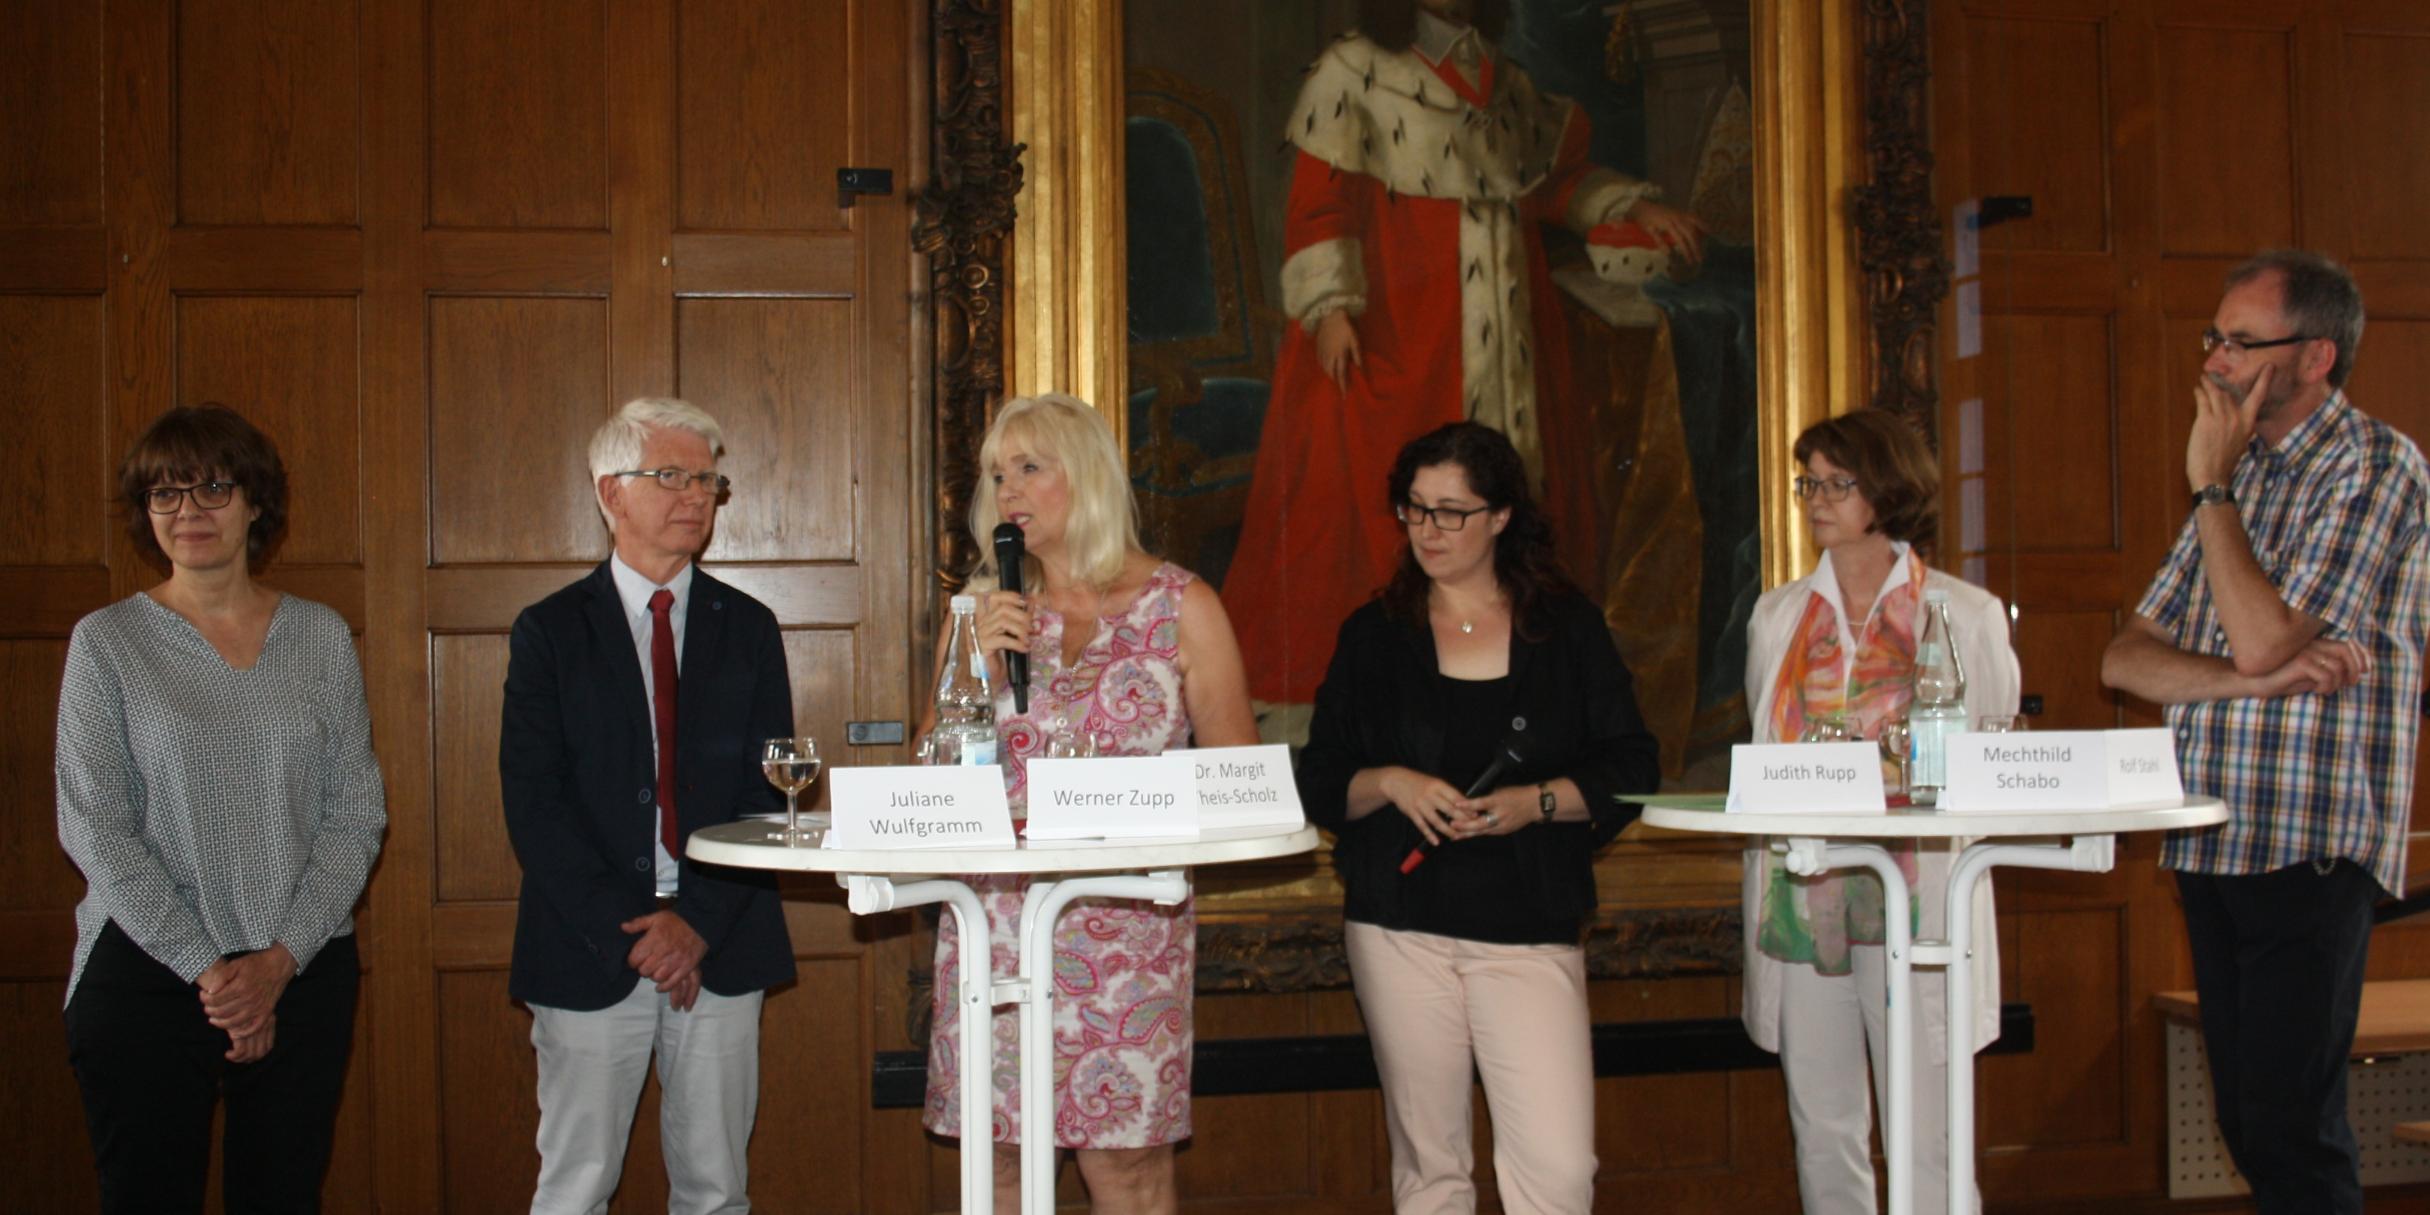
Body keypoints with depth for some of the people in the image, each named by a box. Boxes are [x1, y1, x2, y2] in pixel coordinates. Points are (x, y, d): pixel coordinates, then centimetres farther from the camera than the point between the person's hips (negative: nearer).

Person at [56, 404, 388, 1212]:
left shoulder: (321, 637, 6)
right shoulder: (107, 642, 0)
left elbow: (357, 812, 3)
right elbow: (92, 827, -5)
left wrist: (281, 958, -8)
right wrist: (206, 969, -11)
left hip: (305, 973, 2)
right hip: (146, 975, -2)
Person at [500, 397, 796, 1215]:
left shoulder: (748, 628, 10)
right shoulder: (550, 631, 4)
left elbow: (769, 791, 4)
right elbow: (534, 803, -3)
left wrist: (700, 922, -8)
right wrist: (627, 932, -11)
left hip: (721, 949, 2)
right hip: (589, 953, -2)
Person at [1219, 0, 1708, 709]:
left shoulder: (1506, 83, 18)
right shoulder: (1353, 71, 1)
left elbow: (1556, 178, 27)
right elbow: (1318, 199, -6)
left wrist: (1632, 208, 12)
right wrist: (1330, 306, -17)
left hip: (1503, 327, 6)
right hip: (1394, 326, -6)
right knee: (1375, 488, -11)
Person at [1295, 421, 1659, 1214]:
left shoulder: (1567, 627, 6)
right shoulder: (1373, 636, 9)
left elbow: (1630, 769, 3)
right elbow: (1318, 784, 7)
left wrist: (1535, 803, -13)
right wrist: (1391, 784, -12)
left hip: (1530, 928, -1)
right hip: (1400, 926, 1)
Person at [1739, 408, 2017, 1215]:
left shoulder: (1966, 615, 4)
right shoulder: (1778, 616, 13)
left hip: (1917, 900, -3)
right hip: (1801, 898, 3)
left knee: (1926, 1132, -6)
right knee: (1823, 1130, 6)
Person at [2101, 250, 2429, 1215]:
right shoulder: (2243, 474, 17)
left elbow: (2265, 641, -19)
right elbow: (2125, 659, 8)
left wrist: (2212, 487, -9)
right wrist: (2249, 680, -11)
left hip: (2308, 845, -7)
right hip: (2209, 840, 8)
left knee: (2290, 1129, -9)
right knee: (2246, 1121, 10)